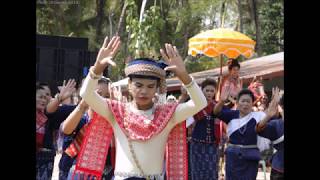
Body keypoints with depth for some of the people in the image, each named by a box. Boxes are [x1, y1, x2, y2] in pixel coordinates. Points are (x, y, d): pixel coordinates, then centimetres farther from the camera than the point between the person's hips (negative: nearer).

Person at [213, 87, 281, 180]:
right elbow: (217, 111, -11)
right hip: (233, 156, 2)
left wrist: (275, 103, -48)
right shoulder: (232, 115, 2)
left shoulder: (256, 116, -6)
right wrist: (222, 101, -36)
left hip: (250, 157, -2)